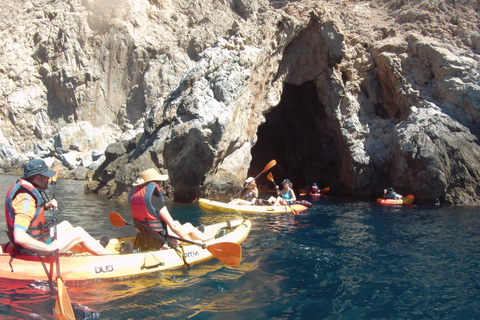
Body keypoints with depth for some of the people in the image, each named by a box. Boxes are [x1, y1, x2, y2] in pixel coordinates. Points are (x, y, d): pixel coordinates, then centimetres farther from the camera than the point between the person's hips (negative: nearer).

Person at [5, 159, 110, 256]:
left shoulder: (21, 186, 2)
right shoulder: (25, 198, -28)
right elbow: (19, 237, -36)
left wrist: (46, 206, 4)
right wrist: (49, 248, -31)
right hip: (35, 251, -10)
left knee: (65, 225, 23)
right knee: (79, 233, -3)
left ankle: (95, 247, 40)